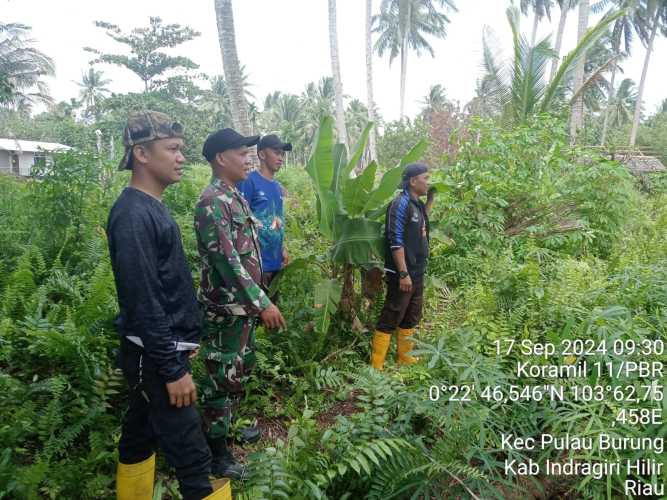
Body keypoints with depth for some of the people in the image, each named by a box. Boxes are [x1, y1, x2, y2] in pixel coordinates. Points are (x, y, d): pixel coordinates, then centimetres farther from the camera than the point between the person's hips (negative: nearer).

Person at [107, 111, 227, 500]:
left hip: (159, 350, 10)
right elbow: (143, 301, -24)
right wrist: (173, 368, -21)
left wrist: (185, 340, 20)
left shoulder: (152, 207, 10)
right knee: (192, 456, -3)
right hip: (154, 356, -10)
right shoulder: (133, 214, -20)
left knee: (141, 437, 20)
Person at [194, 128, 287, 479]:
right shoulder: (213, 202, -20)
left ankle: (231, 423, 41)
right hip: (226, 307, -10)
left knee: (240, 369, 22)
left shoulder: (235, 197, 10)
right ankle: (216, 450, 18)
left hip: (242, 304, 10)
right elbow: (227, 260, -27)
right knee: (222, 377, 3)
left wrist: (255, 299, 19)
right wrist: (262, 303, -26)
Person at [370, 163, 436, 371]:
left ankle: (403, 355, 30)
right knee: (390, 318, -5)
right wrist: (403, 273, -23)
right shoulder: (400, 204, -16)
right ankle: (377, 365, 2)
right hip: (403, 274, -9)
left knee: (412, 317, 17)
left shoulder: (417, 204, 11)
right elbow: (396, 241, -21)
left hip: (417, 273, 9)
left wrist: (431, 198, 18)